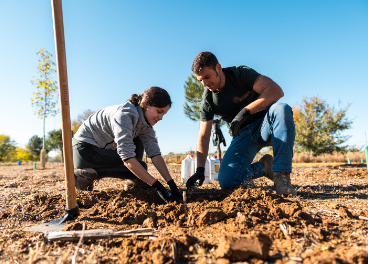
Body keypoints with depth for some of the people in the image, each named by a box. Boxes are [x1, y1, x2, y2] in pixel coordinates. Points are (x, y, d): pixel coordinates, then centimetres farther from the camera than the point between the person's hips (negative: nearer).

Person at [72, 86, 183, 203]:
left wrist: (172, 184, -19)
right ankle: (87, 174, -13)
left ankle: (135, 183, 1)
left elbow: (155, 154, -10)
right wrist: (158, 187, -34)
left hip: (102, 148, 8)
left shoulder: (146, 125, -2)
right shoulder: (124, 114, -28)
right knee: (140, 167, -15)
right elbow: (127, 158, -34)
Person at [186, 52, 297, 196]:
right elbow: (203, 137, -4)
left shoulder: (241, 73, -12)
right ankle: (263, 167, 7)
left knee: (282, 109, -37)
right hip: (243, 135, 2)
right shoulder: (207, 101, -4)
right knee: (226, 181, -20)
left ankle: (281, 175, -33)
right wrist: (200, 170, -14)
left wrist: (245, 111, -35)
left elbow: (277, 91, -25)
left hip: (264, 126, -2)